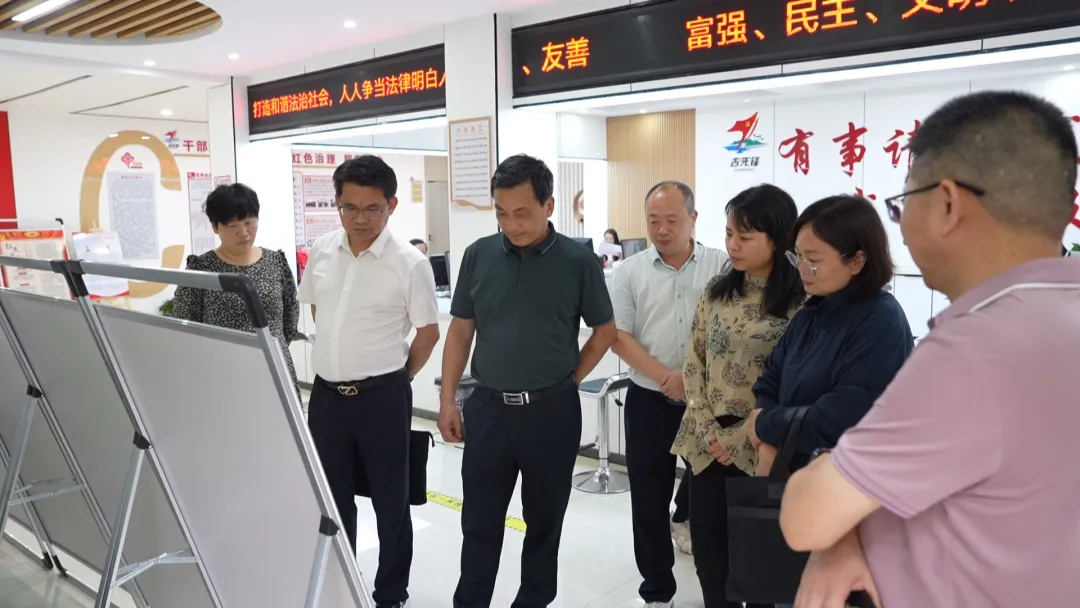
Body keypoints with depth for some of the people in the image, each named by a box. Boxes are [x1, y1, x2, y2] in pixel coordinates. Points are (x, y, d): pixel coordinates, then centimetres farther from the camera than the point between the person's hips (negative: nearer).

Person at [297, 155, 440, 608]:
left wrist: (392, 377, 2)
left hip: (382, 398, -4)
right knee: (332, 499, 18)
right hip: (326, 394, 5)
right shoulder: (321, 251, 1)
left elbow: (428, 331, -5)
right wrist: (339, 354, 13)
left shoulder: (410, 263, -13)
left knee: (389, 501, 9)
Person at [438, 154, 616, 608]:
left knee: (543, 519, 14)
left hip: (552, 411, -1)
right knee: (479, 521, 10)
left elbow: (605, 332, 3)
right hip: (488, 407, 2)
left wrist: (567, 381, 1)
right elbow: (460, 331, 6)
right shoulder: (478, 255, 0)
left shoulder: (578, 261, -7)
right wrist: (447, 401, 2)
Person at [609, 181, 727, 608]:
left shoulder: (721, 267, -2)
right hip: (650, 401, 1)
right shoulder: (630, 272, 1)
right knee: (649, 500, 8)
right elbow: (617, 336, -4)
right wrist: (667, 377, -14)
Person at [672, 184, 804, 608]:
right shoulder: (718, 289, 6)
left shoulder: (800, 301, -11)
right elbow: (693, 361, 6)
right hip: (708, 444, 5)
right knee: (707, 554, 13)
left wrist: (740, 437, -12)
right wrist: (706, 428, -4)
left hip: (760, 449, -4)